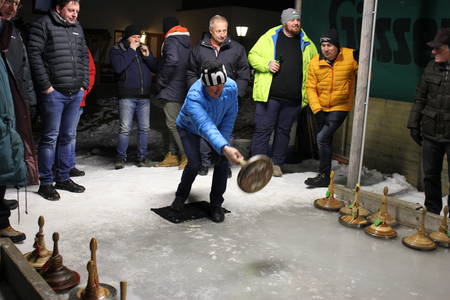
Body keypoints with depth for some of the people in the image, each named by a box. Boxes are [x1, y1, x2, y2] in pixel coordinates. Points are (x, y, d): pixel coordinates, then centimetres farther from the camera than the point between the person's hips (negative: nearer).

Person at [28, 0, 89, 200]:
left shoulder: (78, 28, 17)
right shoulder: (43, 25, -3)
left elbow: (84, 57, 21)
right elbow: (34, 55, -10)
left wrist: (84, 84, 11)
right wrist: (46, 85, -14)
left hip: (76, 93, 7)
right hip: (54, 92, -6)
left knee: (67, 137, 12)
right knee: (50, 137, -2)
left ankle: (63, 178, 23)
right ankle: (46, 183, 7)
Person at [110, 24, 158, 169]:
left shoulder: (144, 49, 18)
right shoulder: (117, 50, 5)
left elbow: (156, 68, 12)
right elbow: (118, 67, -14)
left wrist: (147, 56, -4)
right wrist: (131, 51, -10)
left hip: (144, 97, 4)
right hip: (127, 96, -4)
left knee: (144, 128, 5)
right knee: (125, 128, -7)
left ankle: (142, 157, 14)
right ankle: (121, 157, 5)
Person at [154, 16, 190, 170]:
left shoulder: (171, 41, -10)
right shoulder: (186, 42, 16)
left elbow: (172, 60, -27)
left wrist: (162, 80, -16)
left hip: (171, 90, -9)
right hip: (183, 90, 9)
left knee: (173, 123, -7)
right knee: (173, 123, 13)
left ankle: (188, 156, -7)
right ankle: (173, 155, 19)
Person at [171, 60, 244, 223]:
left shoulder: (231, 86, -28)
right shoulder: (194, 96, -44)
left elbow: (230, 115, -14)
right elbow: (205, 126, -58)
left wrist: (223, 141, -18)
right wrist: (224, 148, -73)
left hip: (216, 126, 4)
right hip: (189, 128, -4)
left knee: (222, 160, -12)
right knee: (195, 163, -19)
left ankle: (216, 204, 4)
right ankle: (181, 196, 13)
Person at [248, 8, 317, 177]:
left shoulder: (306, 43, 12)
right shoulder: (269, 37, 1)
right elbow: (252, 56, 4)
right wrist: (267, 64, -14)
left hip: (293, 98, 4)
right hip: (269, 95, -4)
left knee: (284, 130, 11)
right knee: (263, 129, -2)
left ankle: (277, 163, 22)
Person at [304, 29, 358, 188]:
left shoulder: (350, 56, -13)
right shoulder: (315, 62, -7)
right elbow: (310, 88, -7)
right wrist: (317, 110, -15)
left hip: (340, 107, -4)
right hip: (321, 108, 4)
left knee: (322, 137, -16)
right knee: (325, 139, 16)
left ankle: (324, 176, -3)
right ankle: (325, 173, 34)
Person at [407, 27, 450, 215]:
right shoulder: (432, 67, 5)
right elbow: (420, 98, 11)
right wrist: (414, 124, 9)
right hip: (430, 133, 4)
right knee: (430, 175, 13)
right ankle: (432, 211, 29)